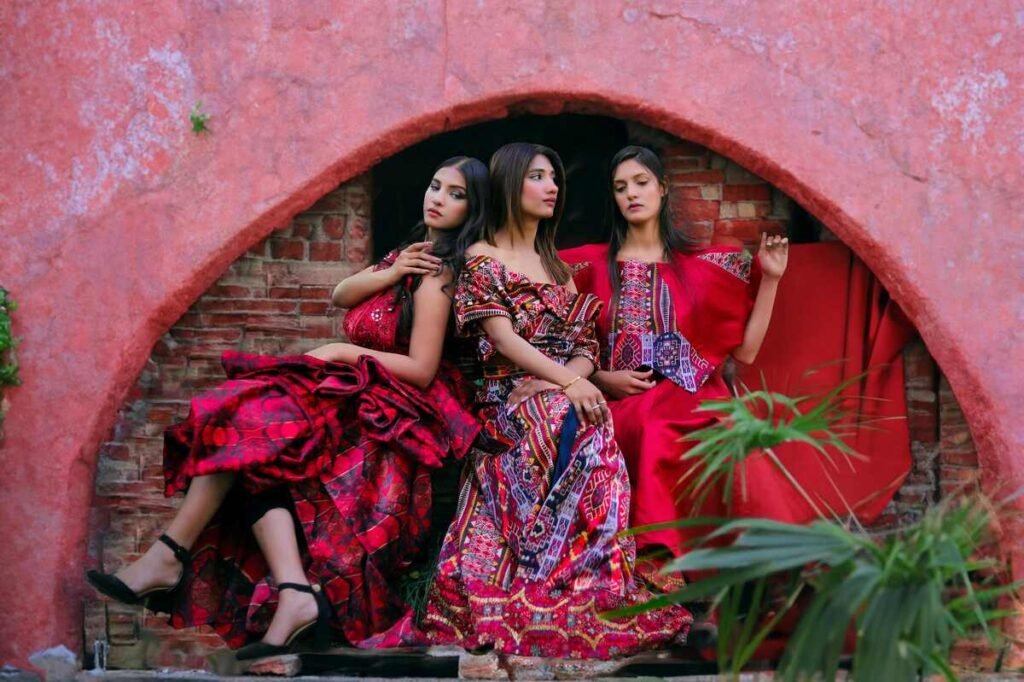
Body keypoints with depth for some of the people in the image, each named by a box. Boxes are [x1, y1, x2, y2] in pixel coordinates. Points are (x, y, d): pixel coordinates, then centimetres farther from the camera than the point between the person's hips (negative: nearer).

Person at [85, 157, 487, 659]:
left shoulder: (435, 274, -9)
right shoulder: (414, 255, 19)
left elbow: (421, 370, -16)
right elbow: (341, 295, 12)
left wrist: (341, 352, -10)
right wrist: (389, 274, -6)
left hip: (395, 411, -8)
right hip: (362, 399, 8)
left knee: (248, 427, -18)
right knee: (253, 455, -13)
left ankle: (168, 558, -14)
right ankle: (293, 594, -30)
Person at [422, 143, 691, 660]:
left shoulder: (558, 263, 22)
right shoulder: (482, 258, 5)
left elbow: (585, 344, 13)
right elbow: (503, 340, -7)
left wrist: (574, 377, -10)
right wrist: (565, 380, -18)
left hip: (564, 393, 5)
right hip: (512, 400, -4)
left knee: (583, 425, -28)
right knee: (581, 427, -32)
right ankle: (584, 597, -30)